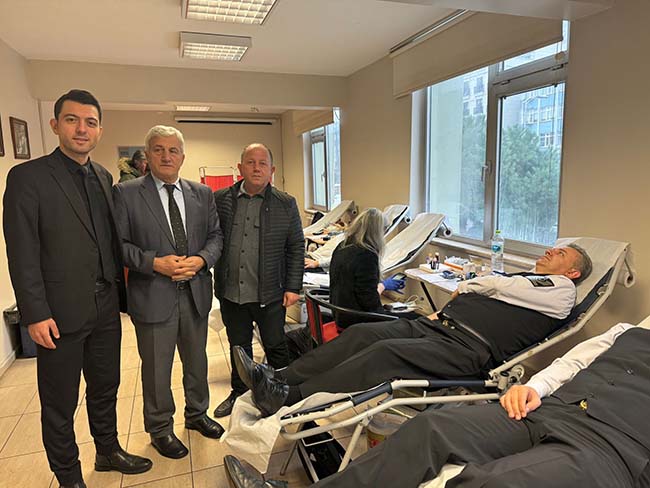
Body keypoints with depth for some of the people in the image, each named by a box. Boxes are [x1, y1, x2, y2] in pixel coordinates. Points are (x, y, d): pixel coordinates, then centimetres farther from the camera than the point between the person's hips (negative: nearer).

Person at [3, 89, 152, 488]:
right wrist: (35, 314, -15)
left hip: (106, 309, 5)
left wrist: (120, 292, 8)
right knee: (60, 403, 12)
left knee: (105, 388, 21)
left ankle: (108, 451, 41)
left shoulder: (104, 177, 9)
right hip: (61, 313, -5)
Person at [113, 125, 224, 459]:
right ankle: (160, 429, 35)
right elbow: (117, 243, -8)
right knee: (156, 368, 12)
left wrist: (201, 259, -12)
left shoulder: (202, 193, 5)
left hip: (196, 292, 4)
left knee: (197, 361, 20)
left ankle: (197, 414, 44)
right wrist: (154, 263, -20)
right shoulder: (126, 193, -5)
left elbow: (215, 235, 7)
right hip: (153, 295, -3)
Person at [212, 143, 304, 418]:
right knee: (238, 346, 20)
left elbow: (296, 248, 0)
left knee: (275, 346, 13)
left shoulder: (286, 204, -2)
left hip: (269, 294, -2)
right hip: (231, 292, 2)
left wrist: (293, 287, -4)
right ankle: (239, 393, 40)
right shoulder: (220, 199, 0)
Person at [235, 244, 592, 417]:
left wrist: (465, 287, 14)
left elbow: (495, 284, -4)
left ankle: (289, 400, -30)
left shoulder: (561, 291, 6)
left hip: (466, 347, -8)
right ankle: (279, 378, -12)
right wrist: (445, 308, 6)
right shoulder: (521, 279, 31)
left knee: (385, 352, -29)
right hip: (435, 325, 8)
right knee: (362, 333, -10)